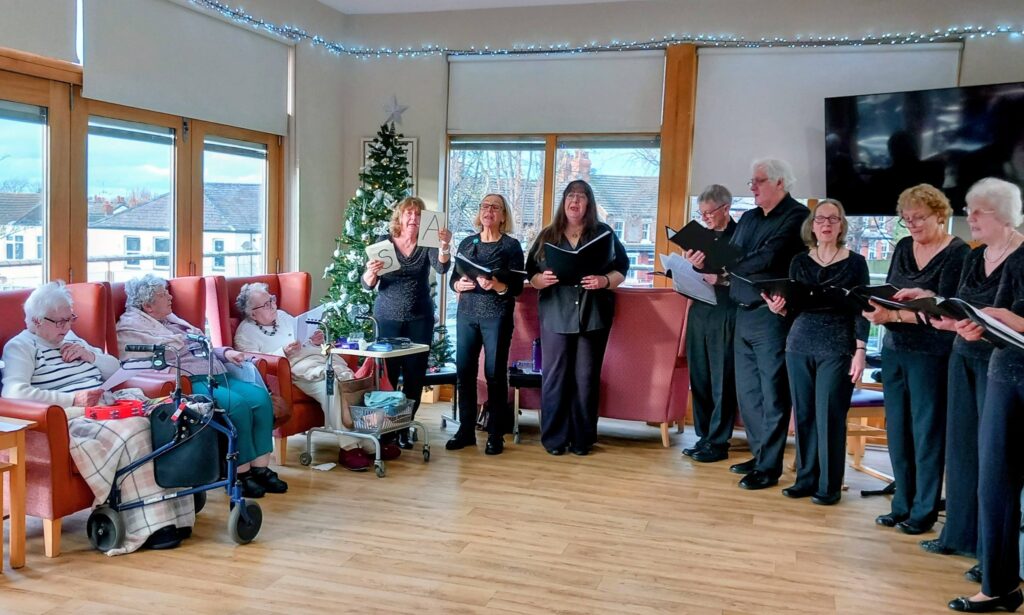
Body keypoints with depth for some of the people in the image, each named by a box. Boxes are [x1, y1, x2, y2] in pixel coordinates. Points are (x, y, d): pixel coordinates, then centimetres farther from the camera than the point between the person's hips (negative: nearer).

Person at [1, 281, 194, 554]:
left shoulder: (70, 338, 25)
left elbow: (115, 369, 28)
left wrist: (90, 355, 7)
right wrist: (73, 399, -19)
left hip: (106, 409, 7)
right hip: (72, 420, -7)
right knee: (131, 431, -33)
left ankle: (175, 514, -22)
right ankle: (149, 527, -30)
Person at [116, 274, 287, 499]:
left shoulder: (170, 318, 25)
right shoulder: (131, 325, 0)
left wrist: (225, 352, 11)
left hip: (215, 375, 8)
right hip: (189, 383, -8)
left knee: (260, 396, -14)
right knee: (237, 404, -30)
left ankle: (261, 468, -12)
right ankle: (241, 473, -17)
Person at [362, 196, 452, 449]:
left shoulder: (426, 245, 1)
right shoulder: (384, 242, 1)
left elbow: (441, 268, -18)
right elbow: (368, 285, -1)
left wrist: (444, 246, -37)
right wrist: (371, 272, -25)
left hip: (420, 319, 1)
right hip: (387, 317, -1)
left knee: (415, 375, 3)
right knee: (387, 373, -3)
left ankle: (404, 427, 16)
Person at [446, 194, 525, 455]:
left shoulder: (511, 245, -1)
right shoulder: (466, 243, 11)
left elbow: (517, 287, -6)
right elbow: (453, 279, 11)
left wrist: (496, 286, -24)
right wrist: (459, 284, -11)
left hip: (497, 316, -4)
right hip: (467, 314, 4)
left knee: (495, 373, -1)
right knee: (464, 370, 2)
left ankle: (496, 434, 7)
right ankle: (466, 429, 13)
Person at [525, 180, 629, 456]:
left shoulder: (604, 233, 7)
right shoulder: (547, 235, 10)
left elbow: (622, 269, 5)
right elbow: (531, 274, 9)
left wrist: (604, 281, -14)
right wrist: (542, 279, -13)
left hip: (593, 316, -1)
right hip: (555, 316, 1)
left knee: (586, 378, 3)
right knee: (554, 377, 0)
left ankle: (583, 438, 12)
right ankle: (554, 438, 9)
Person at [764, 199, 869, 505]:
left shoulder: (855, 262, 1)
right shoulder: (799, 261, 8)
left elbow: (861, 310, -2)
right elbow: (793, 309, 10)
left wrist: (860, 351, -9)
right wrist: (779, 308, -12)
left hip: (838, 348, -3)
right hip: (799, 345, 4)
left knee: (829, 416, -2)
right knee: (803, 414, 7)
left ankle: (829, 485, 8)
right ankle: (806, 478, 18)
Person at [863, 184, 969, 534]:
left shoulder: (957, 253, -8)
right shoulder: (903, 248, 10)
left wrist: (892, 315, -26)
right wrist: (878, 309, -13)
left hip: (931, 354, -6)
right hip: (894, 350, 6)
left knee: (926, 431, 3)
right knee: (897, 429, 10)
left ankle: (924, 511, 15)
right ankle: (902, 505, 22)